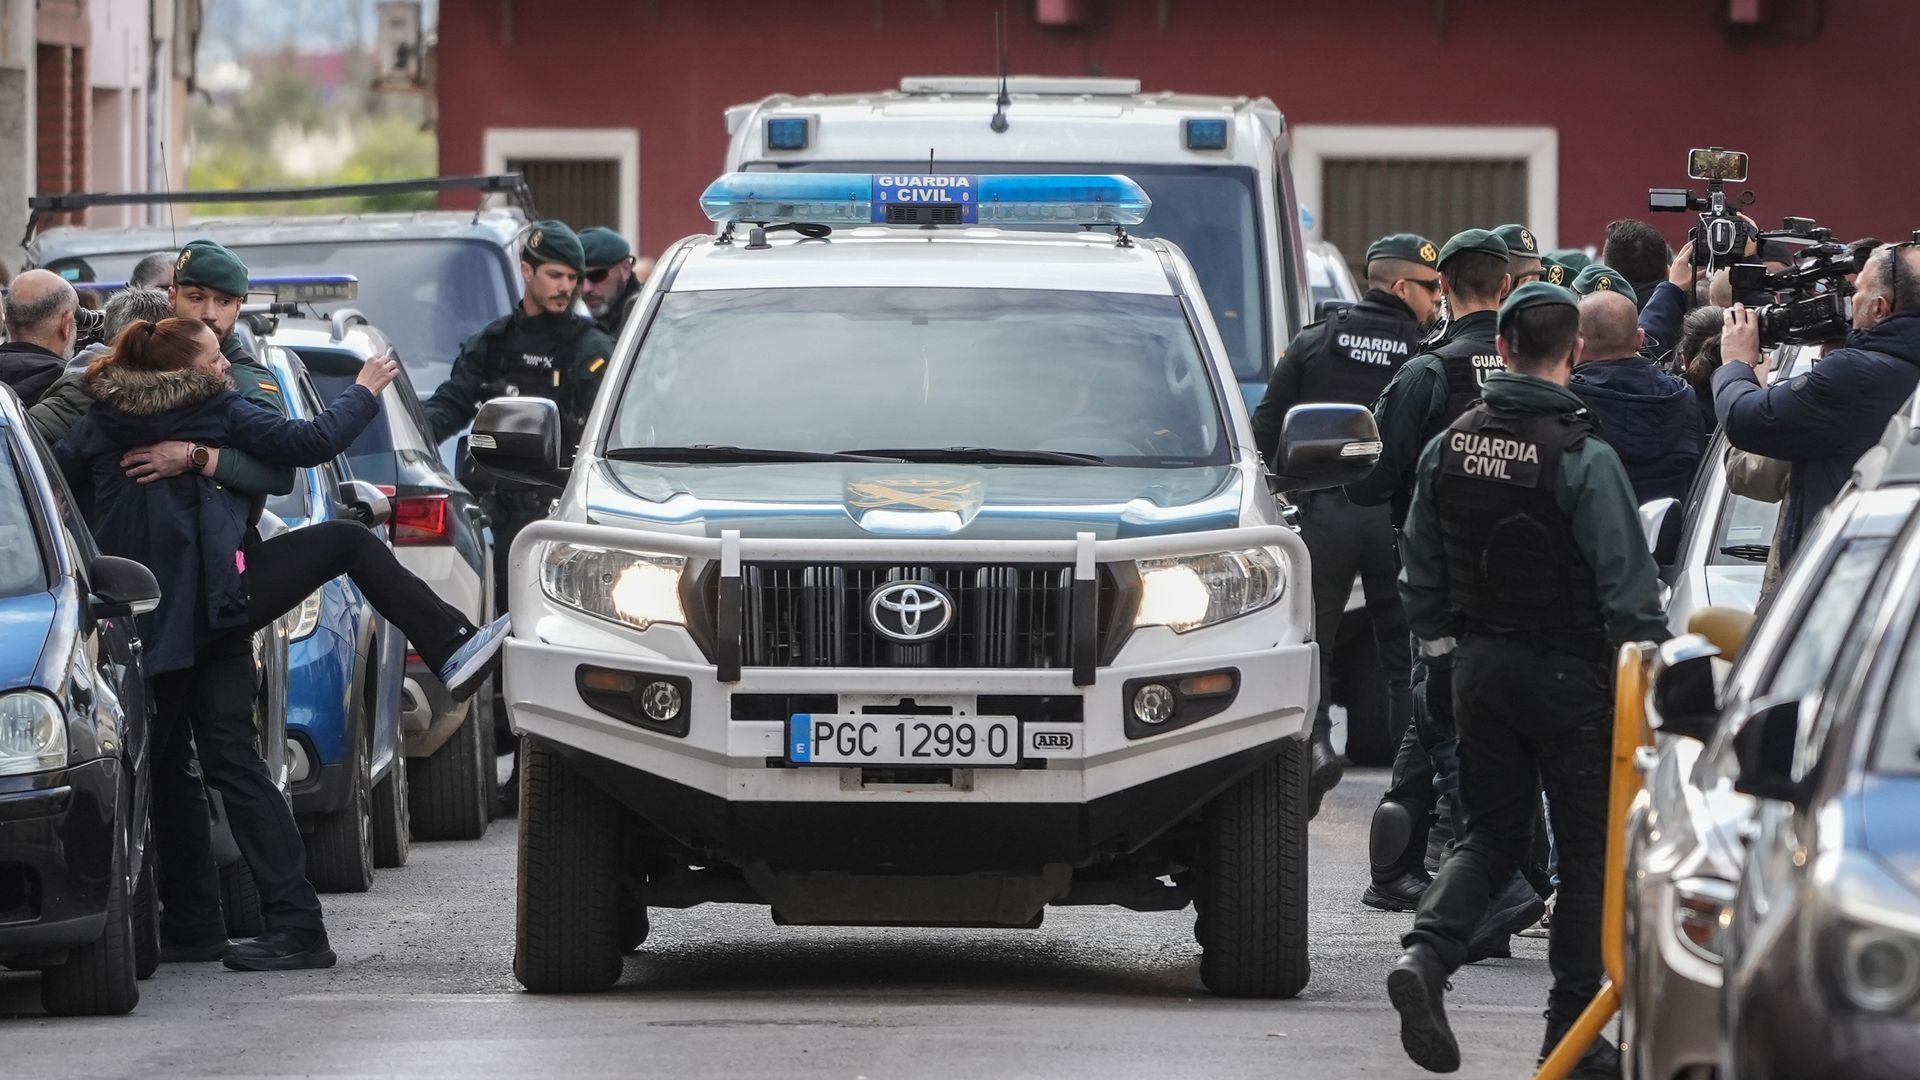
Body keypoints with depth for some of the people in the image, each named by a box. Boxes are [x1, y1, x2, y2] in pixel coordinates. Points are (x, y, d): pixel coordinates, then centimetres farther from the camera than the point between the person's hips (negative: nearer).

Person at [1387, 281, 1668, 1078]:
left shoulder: (1449, 447, 1)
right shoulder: (1583, 459, -17)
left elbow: (1421, 576, 10)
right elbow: (1629, 589, -17)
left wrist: (1441, 658, 21)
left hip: (1479, 667, 5)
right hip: (1567, 675, -5)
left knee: (1492, 832, 15)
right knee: (1589, 848, 6)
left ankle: (1427, 953, -10)